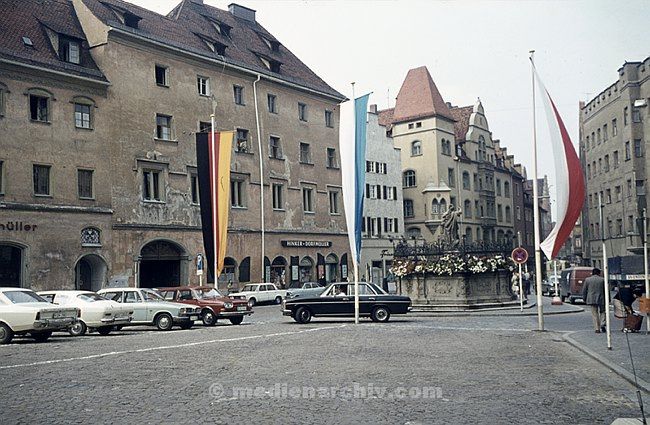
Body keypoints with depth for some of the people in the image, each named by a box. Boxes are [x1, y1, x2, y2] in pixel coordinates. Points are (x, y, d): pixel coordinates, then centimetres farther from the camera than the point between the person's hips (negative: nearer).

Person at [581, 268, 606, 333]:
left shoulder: (587, 280, 2)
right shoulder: (602, 280, 0)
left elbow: (584, 290, 4)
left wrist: (584, 299, 13)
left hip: (592, 299, 0)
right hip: (601, 299, 0)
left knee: (595, 314, 3)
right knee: (602, 312, 16)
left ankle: (597, 328, -1)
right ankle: (602, 325, 0)